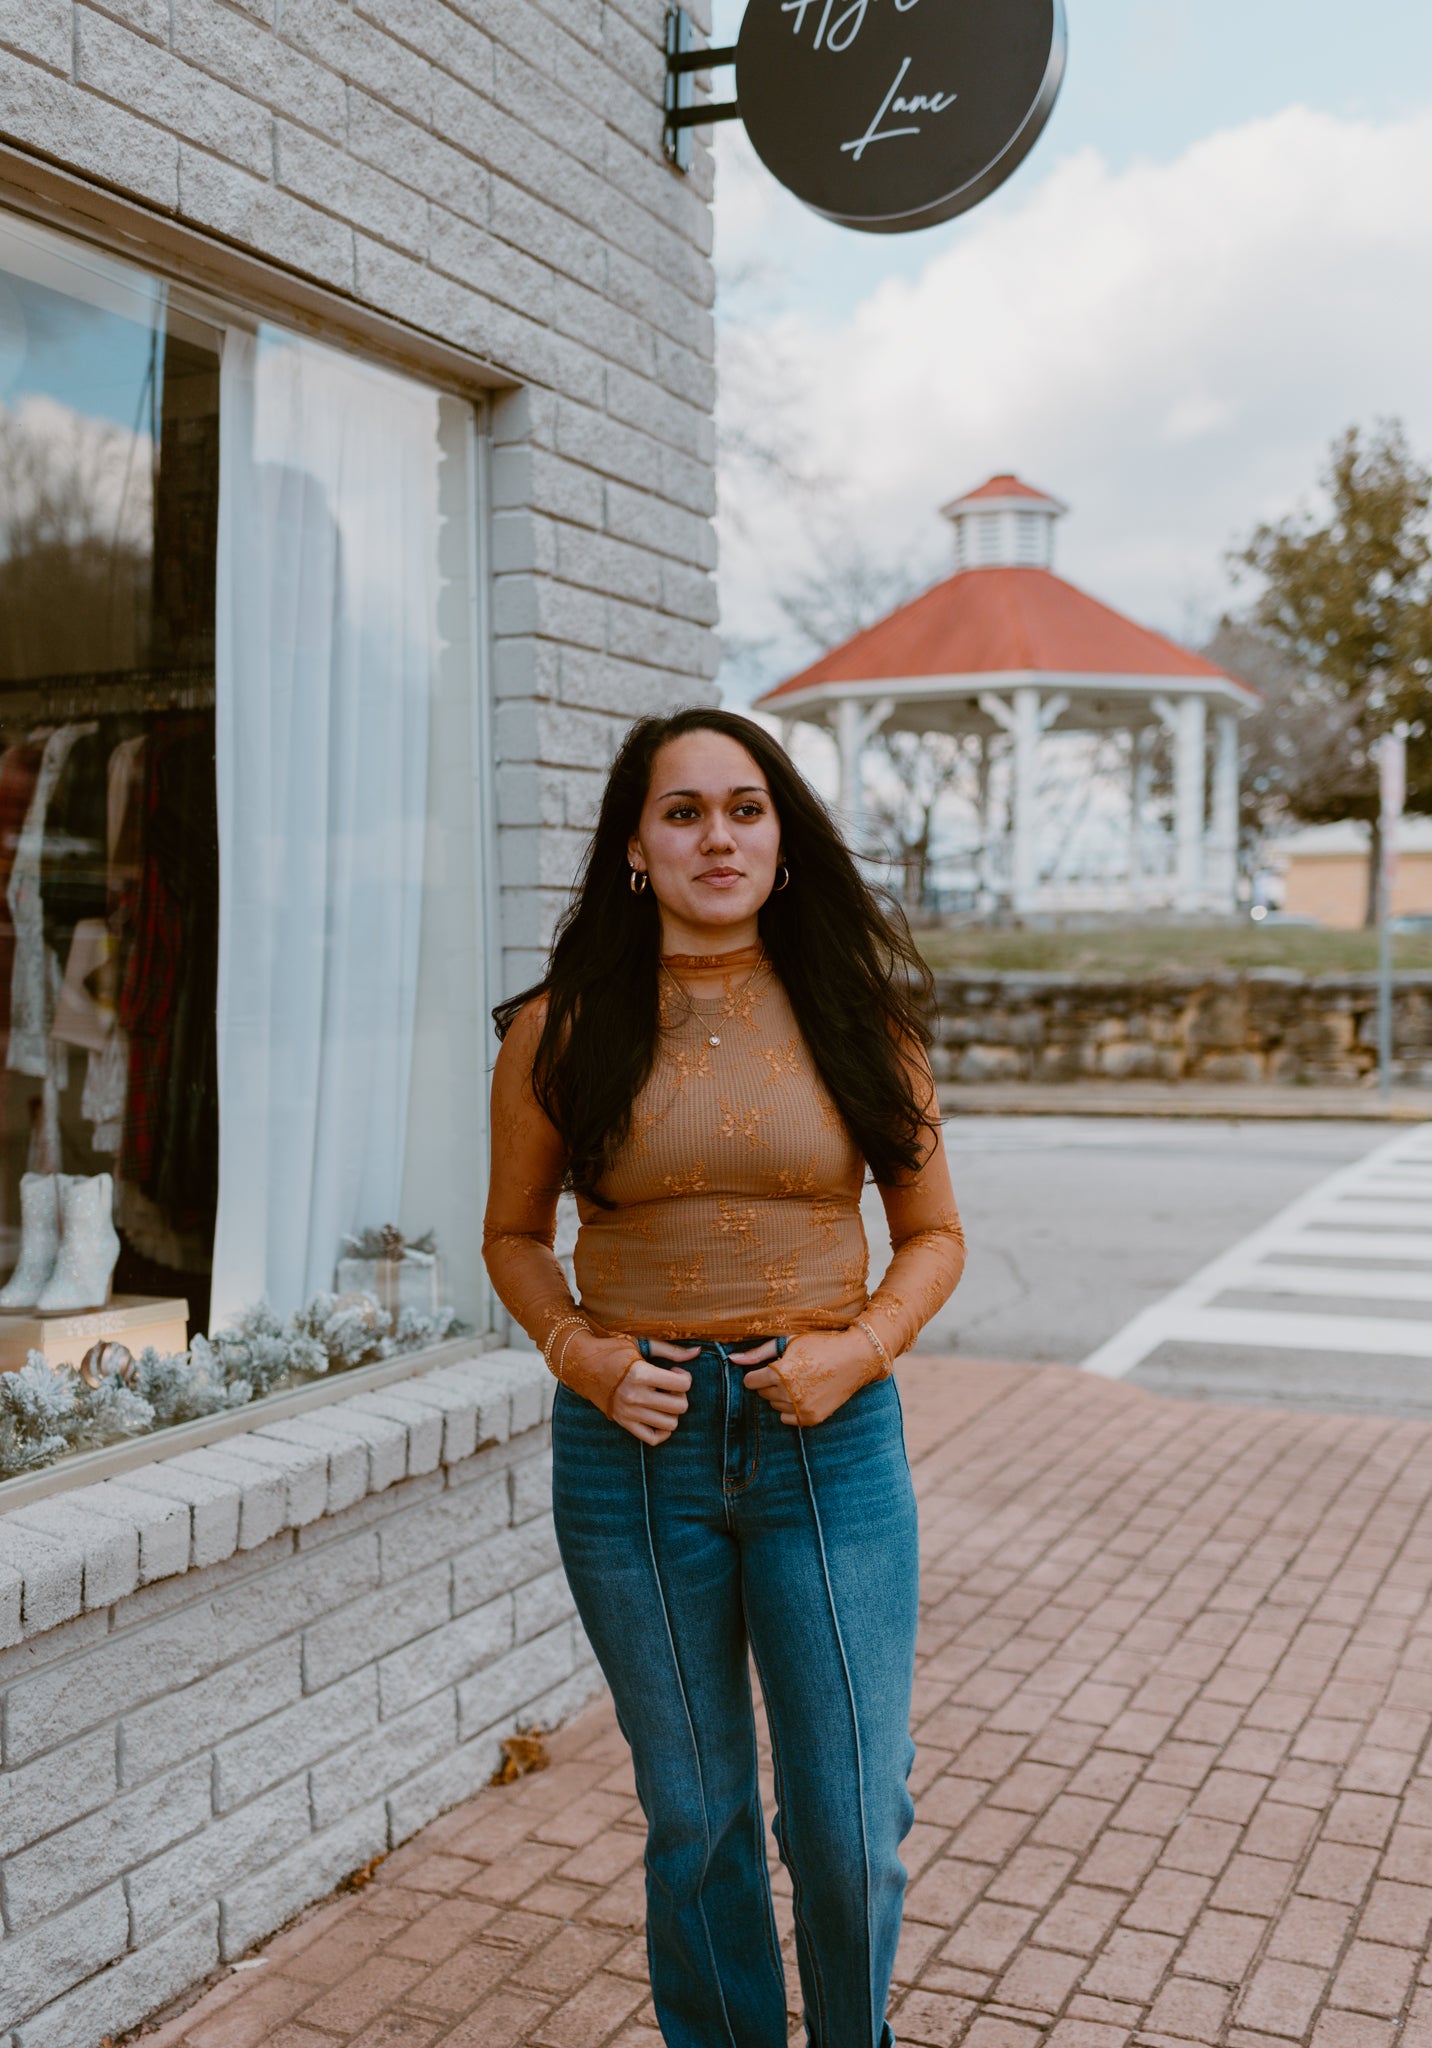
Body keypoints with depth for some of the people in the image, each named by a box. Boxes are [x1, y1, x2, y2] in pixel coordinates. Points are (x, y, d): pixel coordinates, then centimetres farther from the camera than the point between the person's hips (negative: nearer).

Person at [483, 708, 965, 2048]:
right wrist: (579, 1354, -7)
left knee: (853, 1827, 5)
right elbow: (515, 1234, 10)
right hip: (634, 1446, 0)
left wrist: (859, 1349, -10)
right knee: (694, 1822, 14)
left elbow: (934, 1234, 7)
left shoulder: (857, 1016, 0)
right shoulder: (561, 1031, -1)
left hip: (831, 1441, 0)